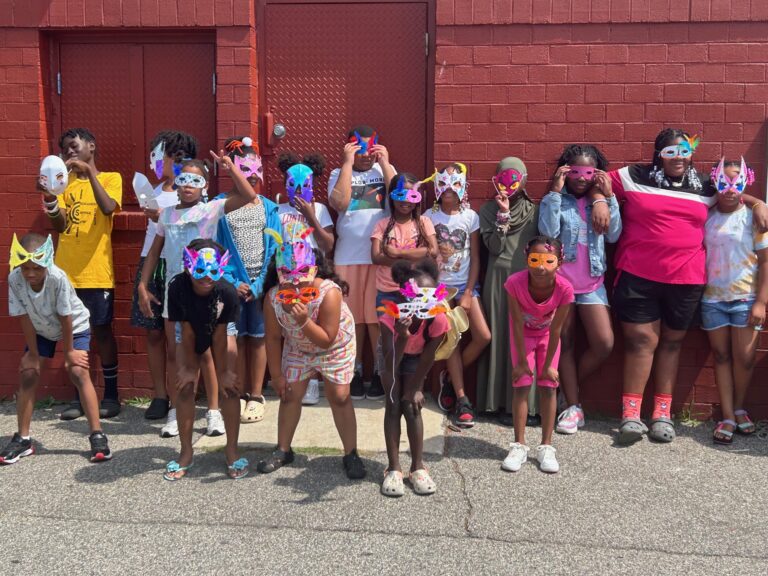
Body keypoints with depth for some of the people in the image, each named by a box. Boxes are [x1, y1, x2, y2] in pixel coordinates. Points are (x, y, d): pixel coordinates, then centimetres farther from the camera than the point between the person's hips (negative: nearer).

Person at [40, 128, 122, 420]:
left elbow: (108, 208, -18)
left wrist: (90, 172, -19)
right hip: (66, 271, 4)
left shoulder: (110, 177, 3)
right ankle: (80, 396, 16)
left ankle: (111, 394, 13)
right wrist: (48, 195, -14)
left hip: (96, 272, -4)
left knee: (102, 330, 3)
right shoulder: (64, 181, 13)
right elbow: (59, 225, 2)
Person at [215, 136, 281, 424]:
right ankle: (240, 395, 19)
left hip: (261, 283, 1)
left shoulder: (268, 208, 2)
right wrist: (232, 282, -12)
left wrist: (260, 284, -12)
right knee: (236, 339, 7)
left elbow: (274, 248, -2)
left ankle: (256, 396, 18)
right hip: (233, 282, -1)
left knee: (258, 338, 7)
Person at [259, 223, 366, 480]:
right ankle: (283, 450, 26)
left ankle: (351, 454, 11)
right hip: (297, 348, 3)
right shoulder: (273, 298, -26)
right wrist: (276, 374, -7)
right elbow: (274, 338, -12)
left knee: (340, 397, -4)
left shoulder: (329, 293, -37)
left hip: (335, 347, -3)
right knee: (290, 394, 6)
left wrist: (304, 321, -47)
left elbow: (326, 340, -32)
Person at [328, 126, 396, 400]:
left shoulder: (386, 170, 10)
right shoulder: (339, 173, 8)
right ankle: (355, 370, 17)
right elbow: (340, 203, -11)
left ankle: (380, 371, 13)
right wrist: (348, 162, -8)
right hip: (347, 257, 0)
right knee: (352, 316, 5)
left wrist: (384, 163, -6)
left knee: (378, 316, 1)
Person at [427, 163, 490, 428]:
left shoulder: (471, 216, 0)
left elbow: (475, 258, 0)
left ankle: (450, 377, 12)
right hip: (439, 285, -1)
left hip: (465, 284, 1)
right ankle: (461, 398, 2)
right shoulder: (430, 216, -1)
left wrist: (468, 293, -6)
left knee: (484, 337, -12)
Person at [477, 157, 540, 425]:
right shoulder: (489, 210, 7)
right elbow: (494, 247, -5)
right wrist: (503, 215, -11)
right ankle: (503, 403, 6)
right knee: (501, 337, 0)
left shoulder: (535, 210, 8)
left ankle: (528, 402, 4)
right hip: (499, 279, 0)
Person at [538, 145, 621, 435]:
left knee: (604, 344, -6)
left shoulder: (600, 200, 8)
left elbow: (614, 235, -4)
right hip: (560, 281, -2)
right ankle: (573, 406, 13)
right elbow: (547, 232, -16)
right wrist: (555, 192, -15)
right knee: (565, 343, 4)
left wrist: (608, 197, -9)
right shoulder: (557, 200, 1)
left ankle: (567, 388, 16)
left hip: (592, 283, 2)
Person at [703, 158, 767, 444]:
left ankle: (739, 408, 25)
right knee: (721, 356, 6)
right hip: (712, 299, 2)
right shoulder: (706, 217, 4)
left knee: (744, 358, 1)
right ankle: (728, 417, 13)